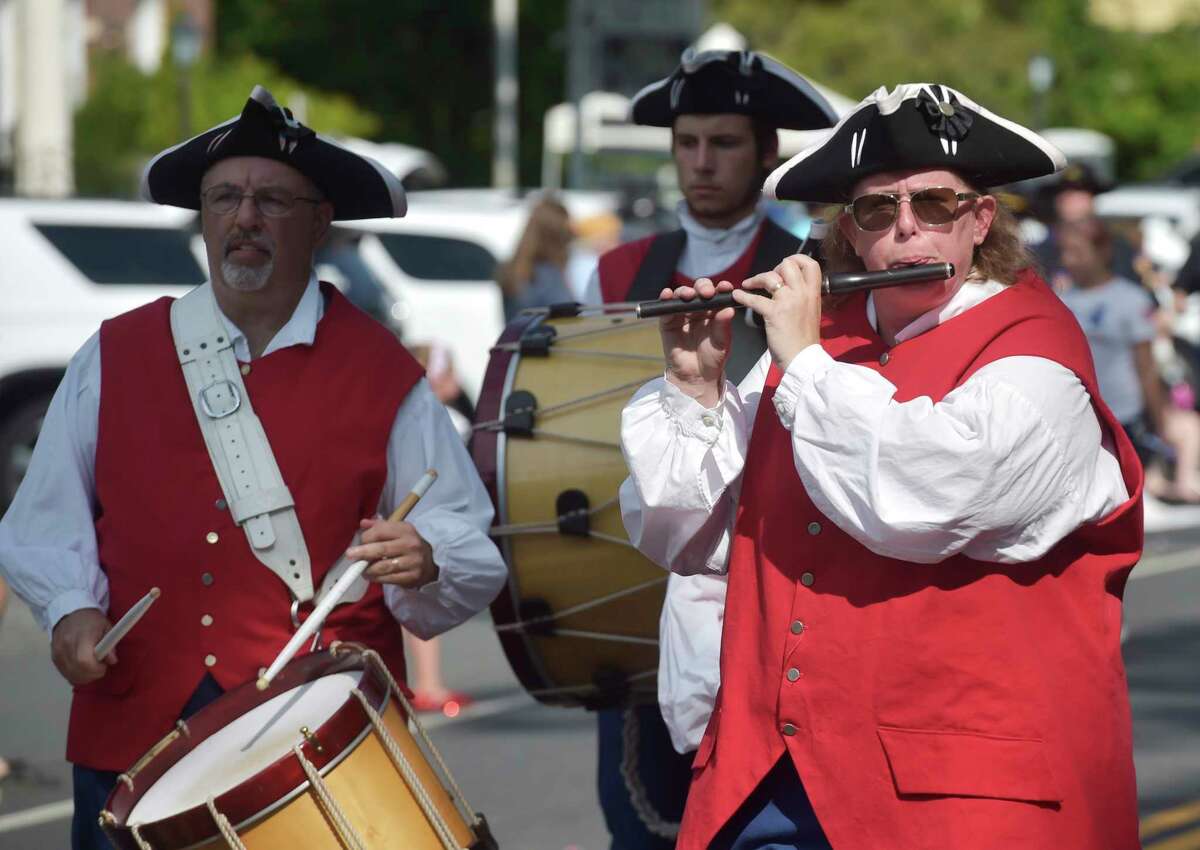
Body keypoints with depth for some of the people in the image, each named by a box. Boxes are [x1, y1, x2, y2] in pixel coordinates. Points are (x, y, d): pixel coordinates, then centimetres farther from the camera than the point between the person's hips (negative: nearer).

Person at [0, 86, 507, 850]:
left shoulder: (381, 376, 4)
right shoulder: (115, 358, 9)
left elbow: (476, 555, 2)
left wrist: (421, 564, -19)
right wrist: (72, 607, -5)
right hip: (134, 733, 2)